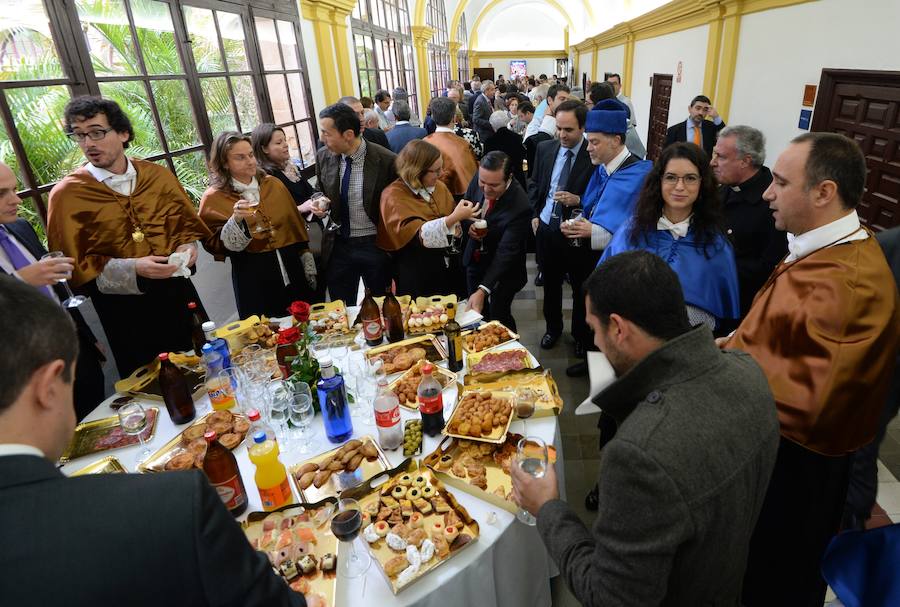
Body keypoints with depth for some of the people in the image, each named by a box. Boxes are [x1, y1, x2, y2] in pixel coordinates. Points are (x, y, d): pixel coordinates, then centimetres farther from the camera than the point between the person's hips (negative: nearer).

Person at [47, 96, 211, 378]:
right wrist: (132, 269, -21)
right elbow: (73, 267, -7)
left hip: (177, 292, 3)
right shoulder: (66, 195, -6)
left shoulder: (158, 175, 3)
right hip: (123, 309, -3)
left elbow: (186, 224, 14)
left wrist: (188, 247, -8)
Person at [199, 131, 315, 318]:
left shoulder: (273, 184, 6)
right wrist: (236, 220, -23)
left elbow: (295, 225, 10)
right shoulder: (214, 197, -4)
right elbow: (215, 245, -7)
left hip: (291, 267, 4)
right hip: (254, 278, -3)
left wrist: (308, 267, 9)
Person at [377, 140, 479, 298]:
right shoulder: (394, 196, -14)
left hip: (448, 266, 6)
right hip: (417, 275, -5)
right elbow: (419, 235, -25)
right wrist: (454, 218, -33)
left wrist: (456, 229, -7)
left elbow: (454, 226, 15)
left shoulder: (439, 187, 4)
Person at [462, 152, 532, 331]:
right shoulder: (479, 179, -16)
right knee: (476, 312, 20)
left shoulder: (520, 207, -33)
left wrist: (483, 290, -42)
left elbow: (506, 252, -34)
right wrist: (469, 224, -18)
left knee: (499, 317, 7)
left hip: (503, 269, -5)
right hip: (475, 260, 6)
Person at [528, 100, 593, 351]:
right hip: (545, 228, 4)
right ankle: (553, 328, 40)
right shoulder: (545, 148, 2)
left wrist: (578, 201, -24)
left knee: (581, 289, 13)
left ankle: (581, 335, 34)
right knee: (550, 284, 19)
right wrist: (534, 215, 5)